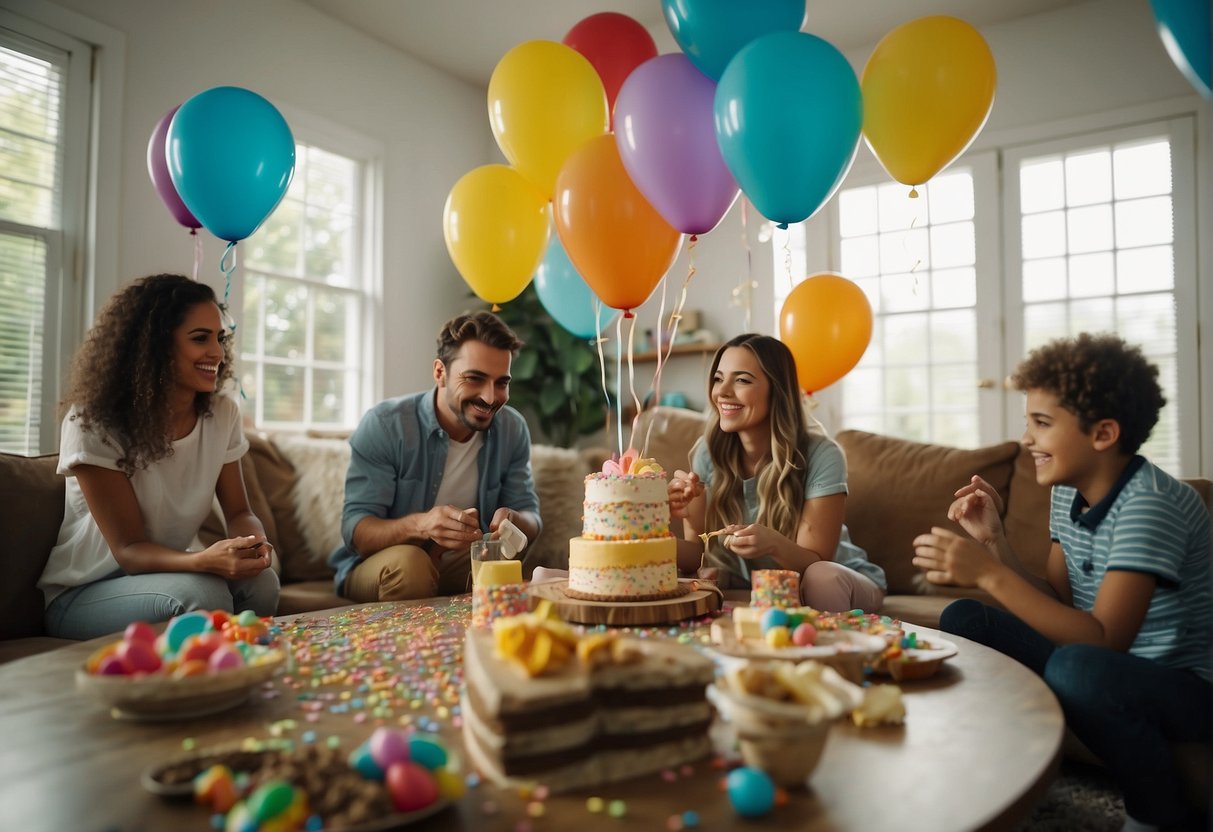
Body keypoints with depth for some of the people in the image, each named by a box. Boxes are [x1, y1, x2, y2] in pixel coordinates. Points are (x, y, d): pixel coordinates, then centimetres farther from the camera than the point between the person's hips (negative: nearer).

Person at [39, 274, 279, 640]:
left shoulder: (223, 415, -5)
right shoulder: (94, 423, -19)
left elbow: (239, 512, -1)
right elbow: (129, 549, -21)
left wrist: (254, 542, -27)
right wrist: (204, 561, -42)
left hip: (169, 570, 4)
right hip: (81, 594, -4)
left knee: (259, 581, -25)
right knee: (201, 593, -32)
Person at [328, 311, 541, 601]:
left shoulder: (513, 429, -6)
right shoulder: (384, 425, -18)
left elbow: (531, 518, -2)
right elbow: (355, 531, -21)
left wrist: (513, 520, -28)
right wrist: (419, 525, -43)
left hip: (461, 566, 3)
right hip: (375, 566, -2)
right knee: (407, 560, -34)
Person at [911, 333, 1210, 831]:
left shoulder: (1149, 504, -25)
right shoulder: (1068, 492, 0)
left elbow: (1105, 640, -31)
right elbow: (1059, 608, 1)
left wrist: (990, 575, -34)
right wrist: (994, 542, -11)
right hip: (1107, 662, 8)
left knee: (1077, 668, -37)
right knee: (964, 618, 0)